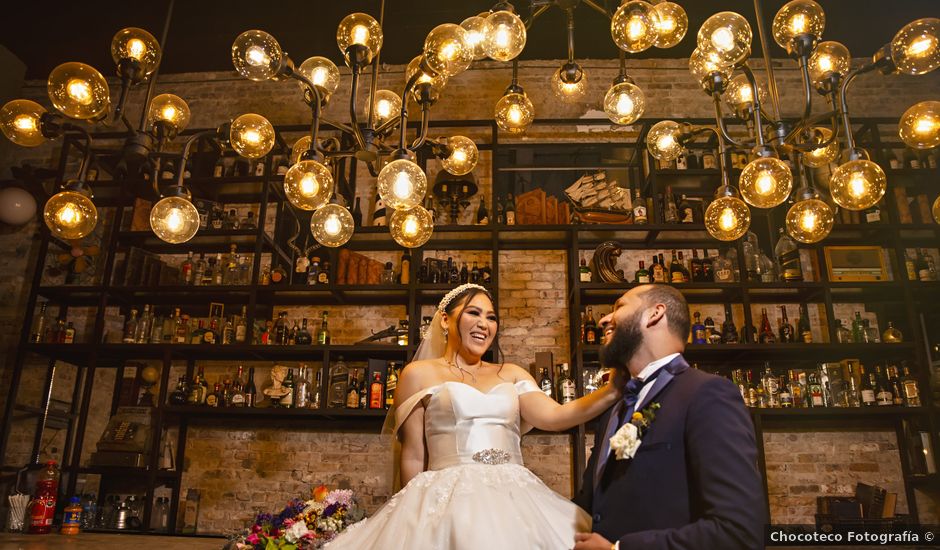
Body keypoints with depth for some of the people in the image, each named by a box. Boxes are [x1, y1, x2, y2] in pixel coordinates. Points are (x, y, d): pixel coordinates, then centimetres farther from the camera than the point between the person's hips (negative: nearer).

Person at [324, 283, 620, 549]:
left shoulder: (512, 374, 15)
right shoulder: (419, 374, 5)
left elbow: (554, 416, -2)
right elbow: (413, 456, 3)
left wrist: (615, 388, -13)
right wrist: (418, 512, 2)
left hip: (515, 499, 4)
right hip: (449, 500, -3)